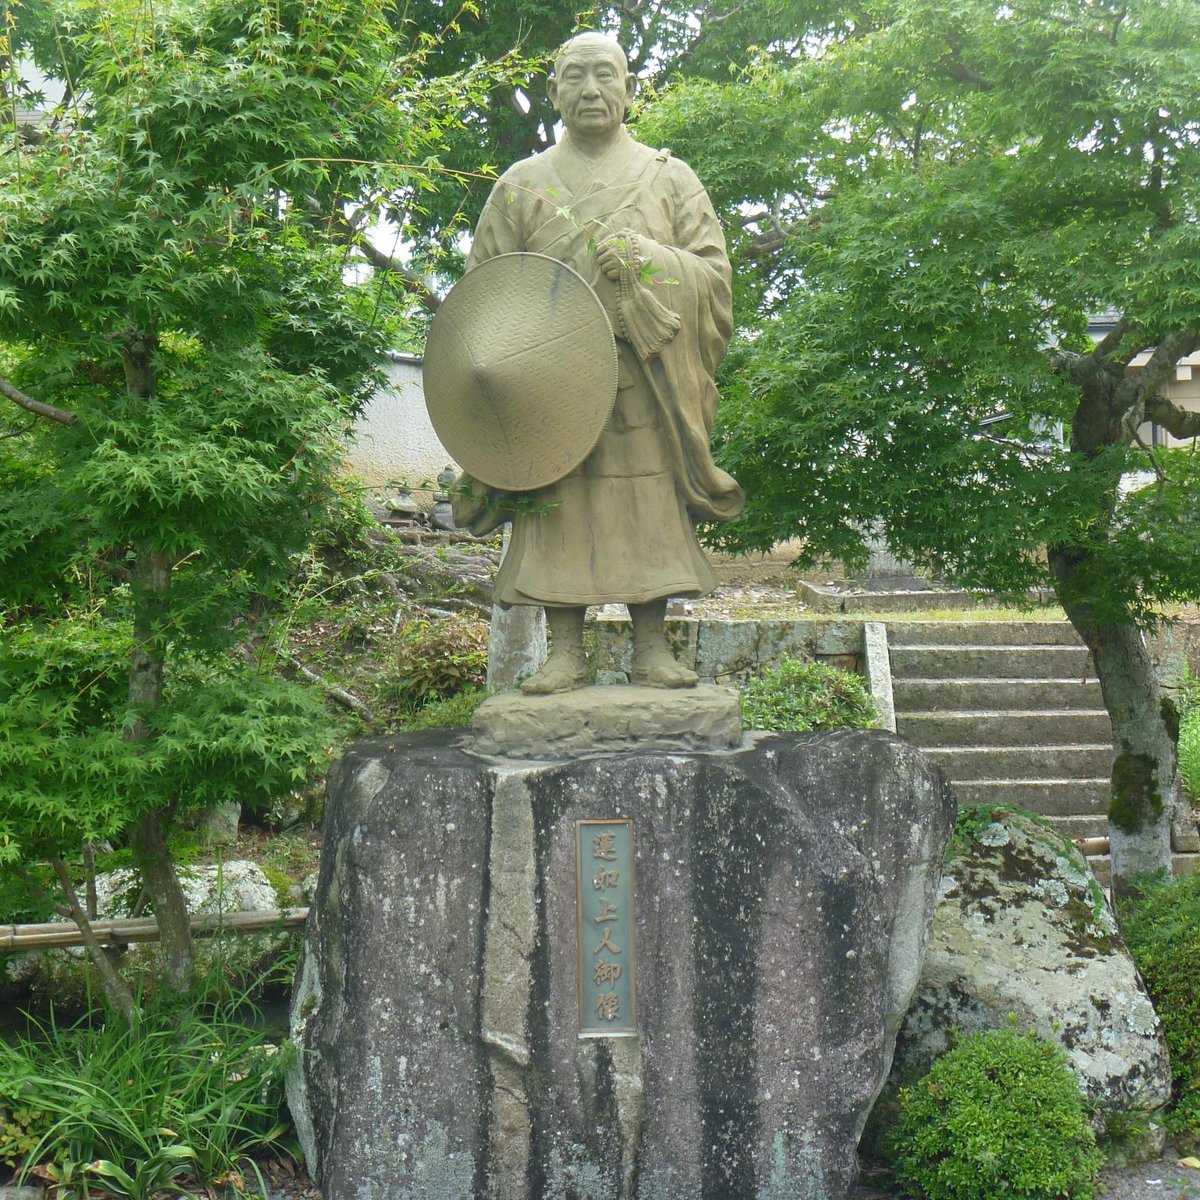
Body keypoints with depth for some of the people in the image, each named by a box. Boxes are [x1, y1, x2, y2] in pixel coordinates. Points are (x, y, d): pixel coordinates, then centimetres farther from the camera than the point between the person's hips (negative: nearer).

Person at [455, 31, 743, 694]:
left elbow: (713, 272, 5)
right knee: (557, 507, -6)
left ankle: (652, 647, 2)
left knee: (651, 505, -4)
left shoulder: (670, 178, 13)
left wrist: (643, 260, -13)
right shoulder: (522, 184, 13)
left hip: (645, 383, 0)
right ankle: (564, 650, -1)